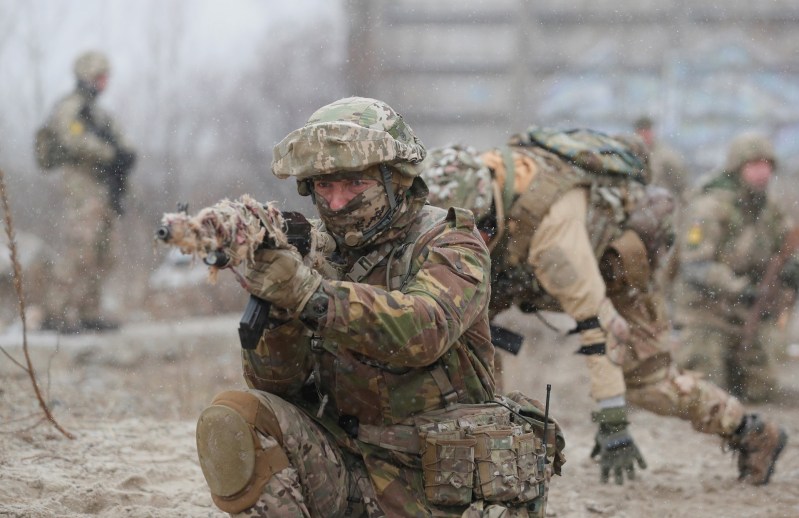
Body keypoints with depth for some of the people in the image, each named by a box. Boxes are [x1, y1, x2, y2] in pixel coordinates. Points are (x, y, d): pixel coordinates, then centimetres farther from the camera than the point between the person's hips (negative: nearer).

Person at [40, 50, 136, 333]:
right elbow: (75, 141, -19)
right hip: (82, 186, -9)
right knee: (79, 249, -16)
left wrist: (125, 154, -4)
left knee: (101, 256, 8)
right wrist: (112, 153, -16)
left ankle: (89, 312, 13)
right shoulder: (68, 108, -4)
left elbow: (122, 145, 20)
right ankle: (60, 314, -17)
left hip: (105, 191, 9)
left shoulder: (100, 114, 24)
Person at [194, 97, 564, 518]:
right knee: (233, 419, -17)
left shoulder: (451, 246, -7)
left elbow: (423, 330, -29)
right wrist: (279, 309, -24)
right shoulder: (324, 264, 7)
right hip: (354, 474, 4)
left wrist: (310, 294, -42)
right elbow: (274, 381, -2)